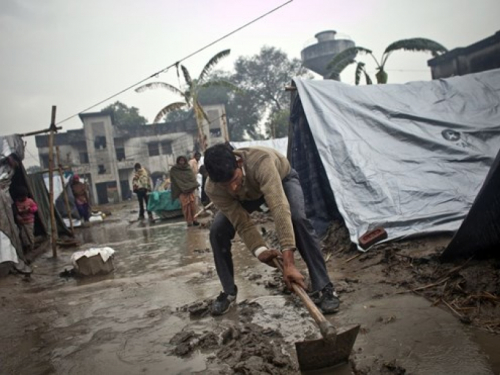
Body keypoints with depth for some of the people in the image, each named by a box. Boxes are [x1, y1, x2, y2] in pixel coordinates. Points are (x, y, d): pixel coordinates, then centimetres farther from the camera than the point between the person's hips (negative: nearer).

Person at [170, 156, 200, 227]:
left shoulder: (188, 168, 14)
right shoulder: (174, 170, 3)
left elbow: (192, 177, 11)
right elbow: (174, 181, 0)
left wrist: (195, 185, -4)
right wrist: (182, 187, -9)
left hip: (190, 189, 3)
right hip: (181, 190, -3)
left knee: (192, 205, -2)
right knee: (185, 205, -8)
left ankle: (193, 219, 6)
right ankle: (189, 221, -4)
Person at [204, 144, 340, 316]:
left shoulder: (260, 161, -48)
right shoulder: (213, 190, -34)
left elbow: (279, 208, -54)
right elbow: (242, 223, -26)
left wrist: (288, 262, -59)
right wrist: (260, 251, -42)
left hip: (282, 177, -3)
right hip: (247, 194, 3)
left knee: (298, 219, -31)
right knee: (218, 230, -14)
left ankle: (322, 288, -18)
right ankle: (228, 291, 7)